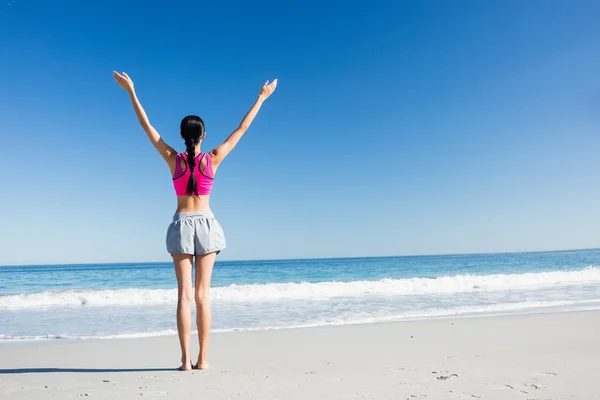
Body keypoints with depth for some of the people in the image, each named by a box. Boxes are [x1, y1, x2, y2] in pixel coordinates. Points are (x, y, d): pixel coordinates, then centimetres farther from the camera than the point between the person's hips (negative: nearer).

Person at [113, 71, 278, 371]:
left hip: (182, 224, 0)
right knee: (202, 294, 2)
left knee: (184, 294, 2)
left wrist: (131, 91, 11)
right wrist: (261, 98, 11)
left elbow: (147, 125, 4)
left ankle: (186, 360, 2)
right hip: (205, 224, 0)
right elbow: (242, 128, 3)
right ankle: (202, 359, 6)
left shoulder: (173, 159, -2)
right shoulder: (213, 159, -3)